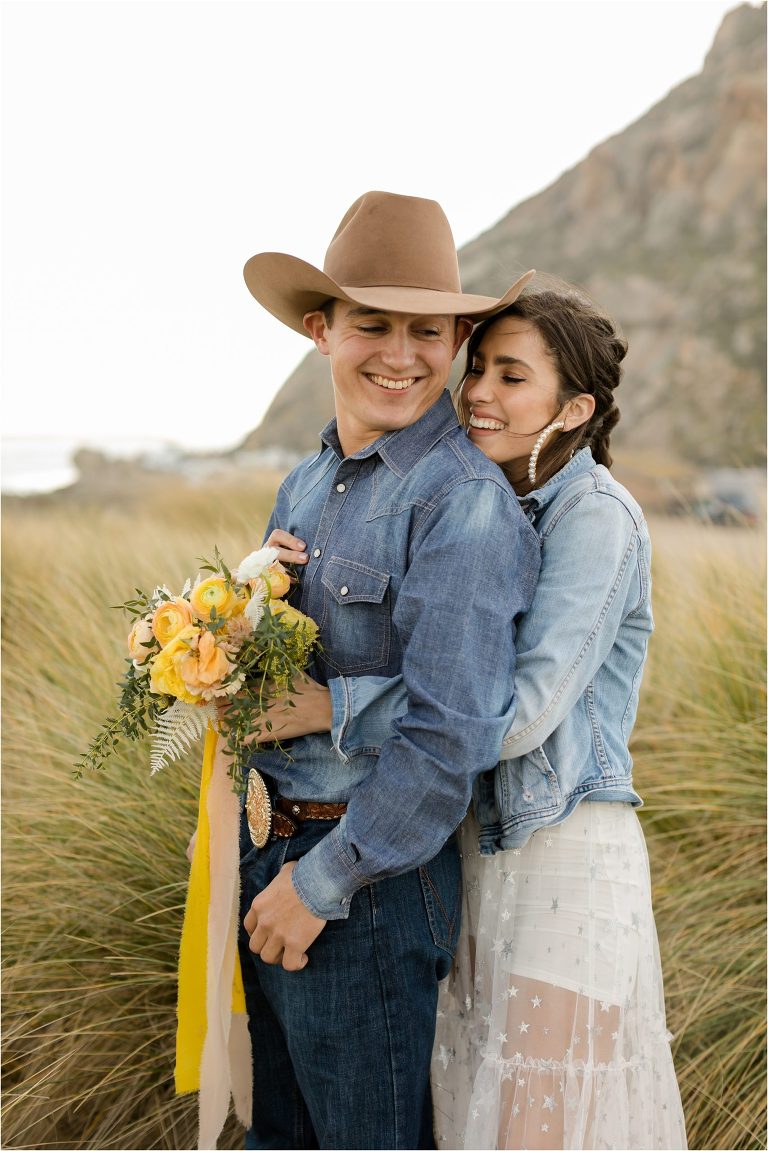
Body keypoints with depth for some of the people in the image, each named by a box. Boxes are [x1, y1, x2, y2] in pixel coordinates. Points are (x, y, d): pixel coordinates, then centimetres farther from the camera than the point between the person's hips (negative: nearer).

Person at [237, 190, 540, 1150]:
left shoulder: (464, 501, -18)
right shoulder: (304, 486, 9)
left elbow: (452, 737, -23)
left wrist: (323, 883, -16)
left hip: (374, 873, -8)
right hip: (266, 852, 8)